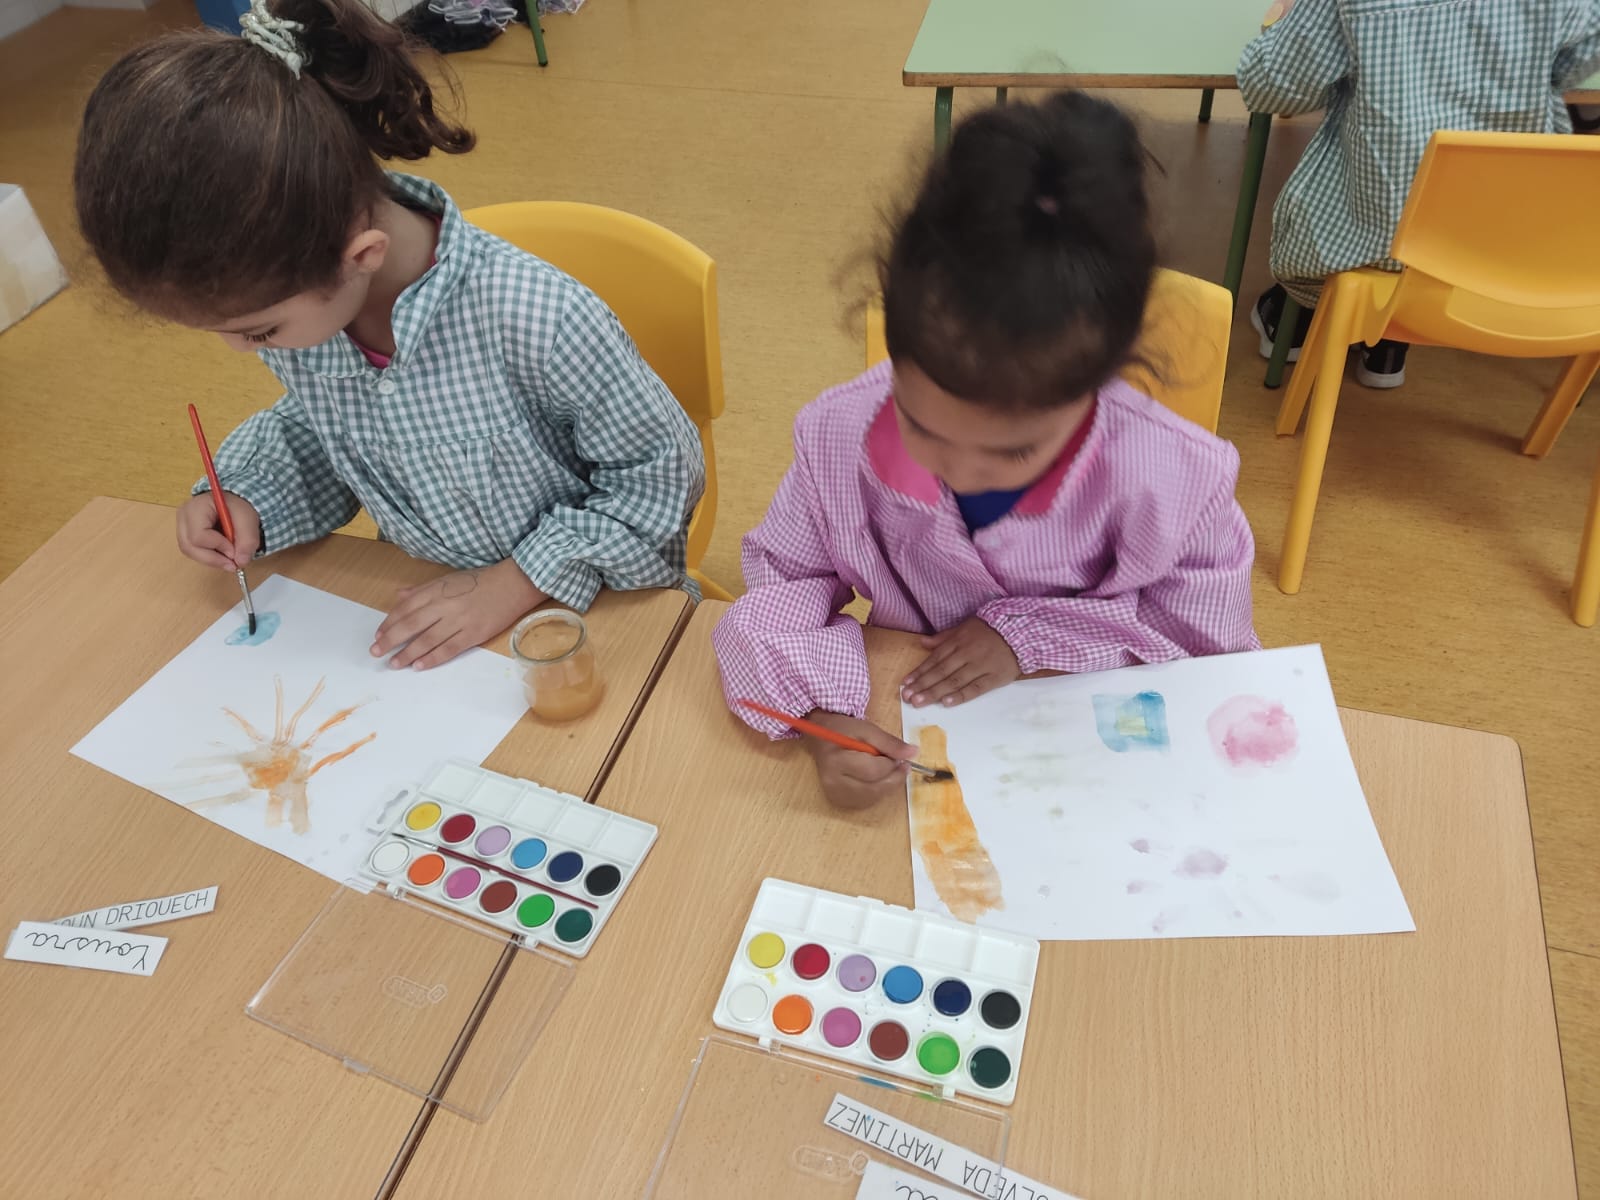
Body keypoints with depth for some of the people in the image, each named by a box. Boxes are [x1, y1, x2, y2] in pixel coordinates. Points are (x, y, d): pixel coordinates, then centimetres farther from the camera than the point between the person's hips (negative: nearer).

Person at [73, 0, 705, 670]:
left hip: (587, 607, -3)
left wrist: (518, 583, -21)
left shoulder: (537, 319, -32)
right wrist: (248, 502, -7)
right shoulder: (294, 302, -11)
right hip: (425, 603, 3)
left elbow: (661, 468, -19)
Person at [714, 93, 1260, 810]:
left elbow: (1208, 632, -6)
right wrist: (821, 710, -20)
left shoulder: (1171, 478, -21)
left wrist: (1034, 636, -18)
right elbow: (783, 575, -4)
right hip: (907, 740, 1)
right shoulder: (841, 435, -18)